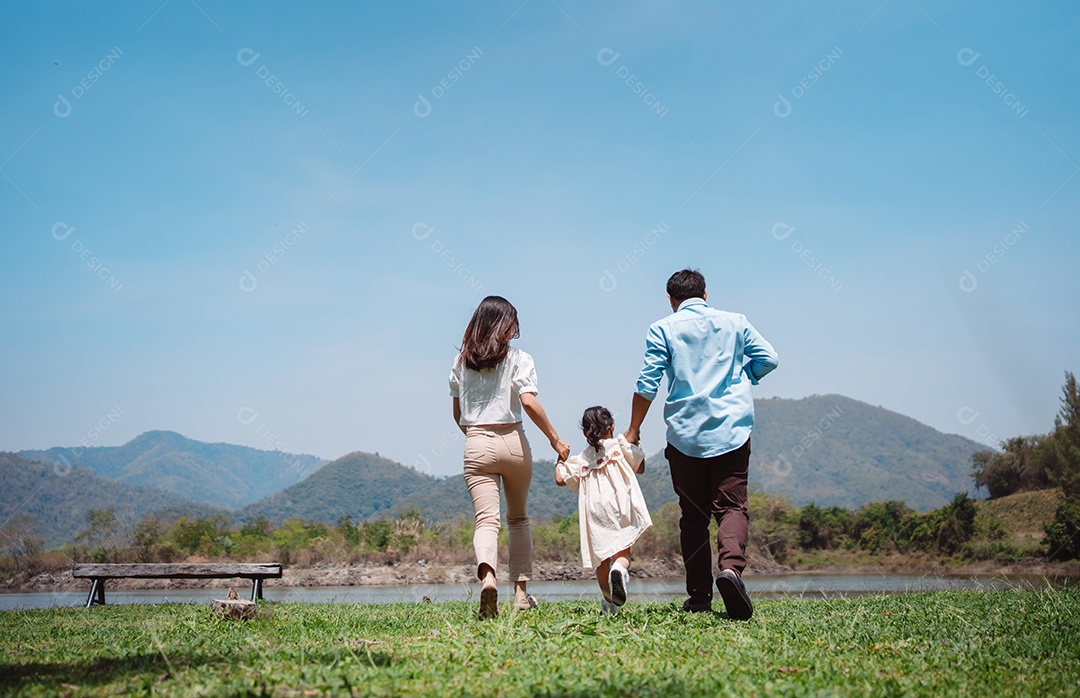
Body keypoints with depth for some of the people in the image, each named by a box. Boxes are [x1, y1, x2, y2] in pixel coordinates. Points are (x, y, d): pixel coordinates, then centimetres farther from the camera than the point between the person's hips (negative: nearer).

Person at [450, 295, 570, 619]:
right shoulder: (518, 359, -1)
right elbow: (528, 402, -14)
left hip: (476, 446, 1)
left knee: (486, 519, -7)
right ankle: (521, 591, 17)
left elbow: (457, 414, 13)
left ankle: (487, 576, -36)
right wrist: (555, 438, -6)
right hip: (512, 442, -1)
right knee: (518, 517, 18)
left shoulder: (461, 362, 9)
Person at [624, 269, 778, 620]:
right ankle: (731, 565, -31)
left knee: (693, 514, 9)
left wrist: (633, 430, 6)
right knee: (732, 506, -3)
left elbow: (647, 384, -1)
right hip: (731, 430, 0)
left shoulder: (662, 329, 4)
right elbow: (768, 359, 6)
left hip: (685, 435, 0)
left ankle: (699, 596, 8)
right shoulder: (734, 322, 10)